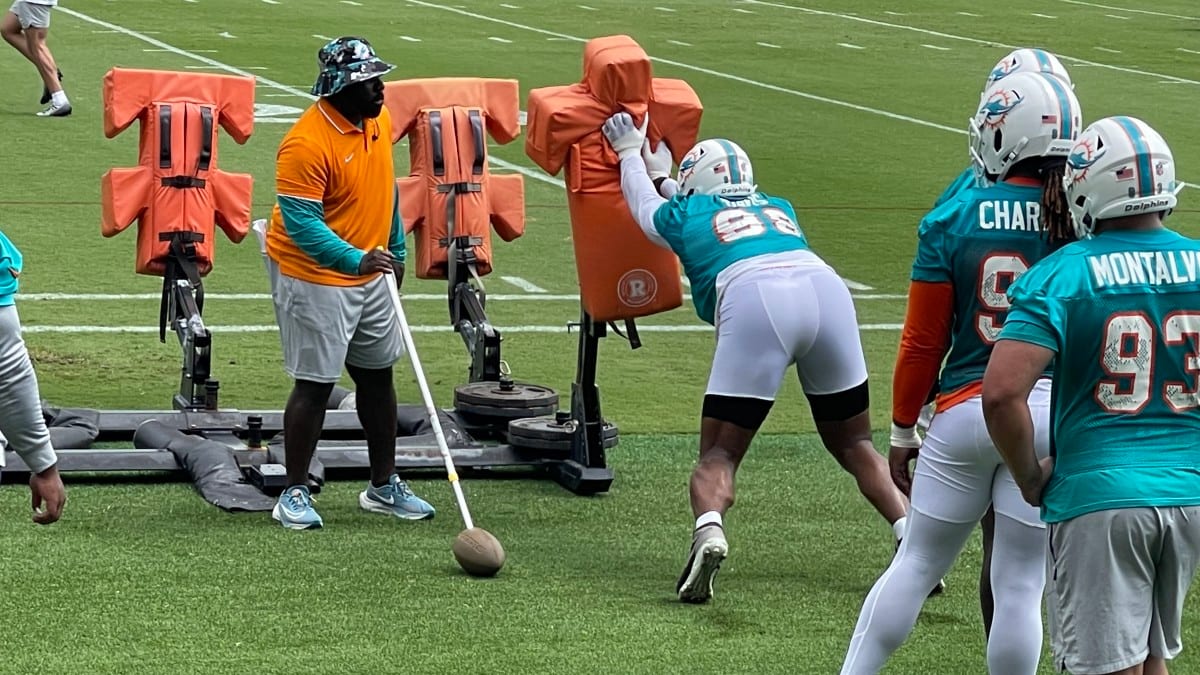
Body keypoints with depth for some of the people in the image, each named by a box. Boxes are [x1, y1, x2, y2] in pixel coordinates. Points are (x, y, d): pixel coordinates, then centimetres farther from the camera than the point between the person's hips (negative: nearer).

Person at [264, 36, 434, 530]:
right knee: (315, 385, -4)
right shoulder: (306, 143, -25)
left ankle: (384, 487, 26)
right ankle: (295, 493, 8)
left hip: (371, 274, 8)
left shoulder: (378, 120, 1)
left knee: (378, 376, 14)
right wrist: (355, 259, -37)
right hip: (315, 277, -8)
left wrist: (396, 250, 21)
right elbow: (300, 224, -27)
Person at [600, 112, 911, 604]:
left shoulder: (683, 216, 26)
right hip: (827, 289, 3)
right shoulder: (777, 208, 37)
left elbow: (645, 201, 51)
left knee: (719, 453, 3)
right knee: (854, 444, 17)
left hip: (753, 299, -3)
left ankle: (708, 531, -26)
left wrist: (630, 153, 69)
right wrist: (662, 175, 73)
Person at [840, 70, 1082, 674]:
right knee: (1020, 585, 7)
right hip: (1055, 416, 0)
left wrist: (903, 430, 10)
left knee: (916, 565, 14)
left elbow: (923, 342, -2)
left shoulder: (952, 221, -6)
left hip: (965, 413, 0)